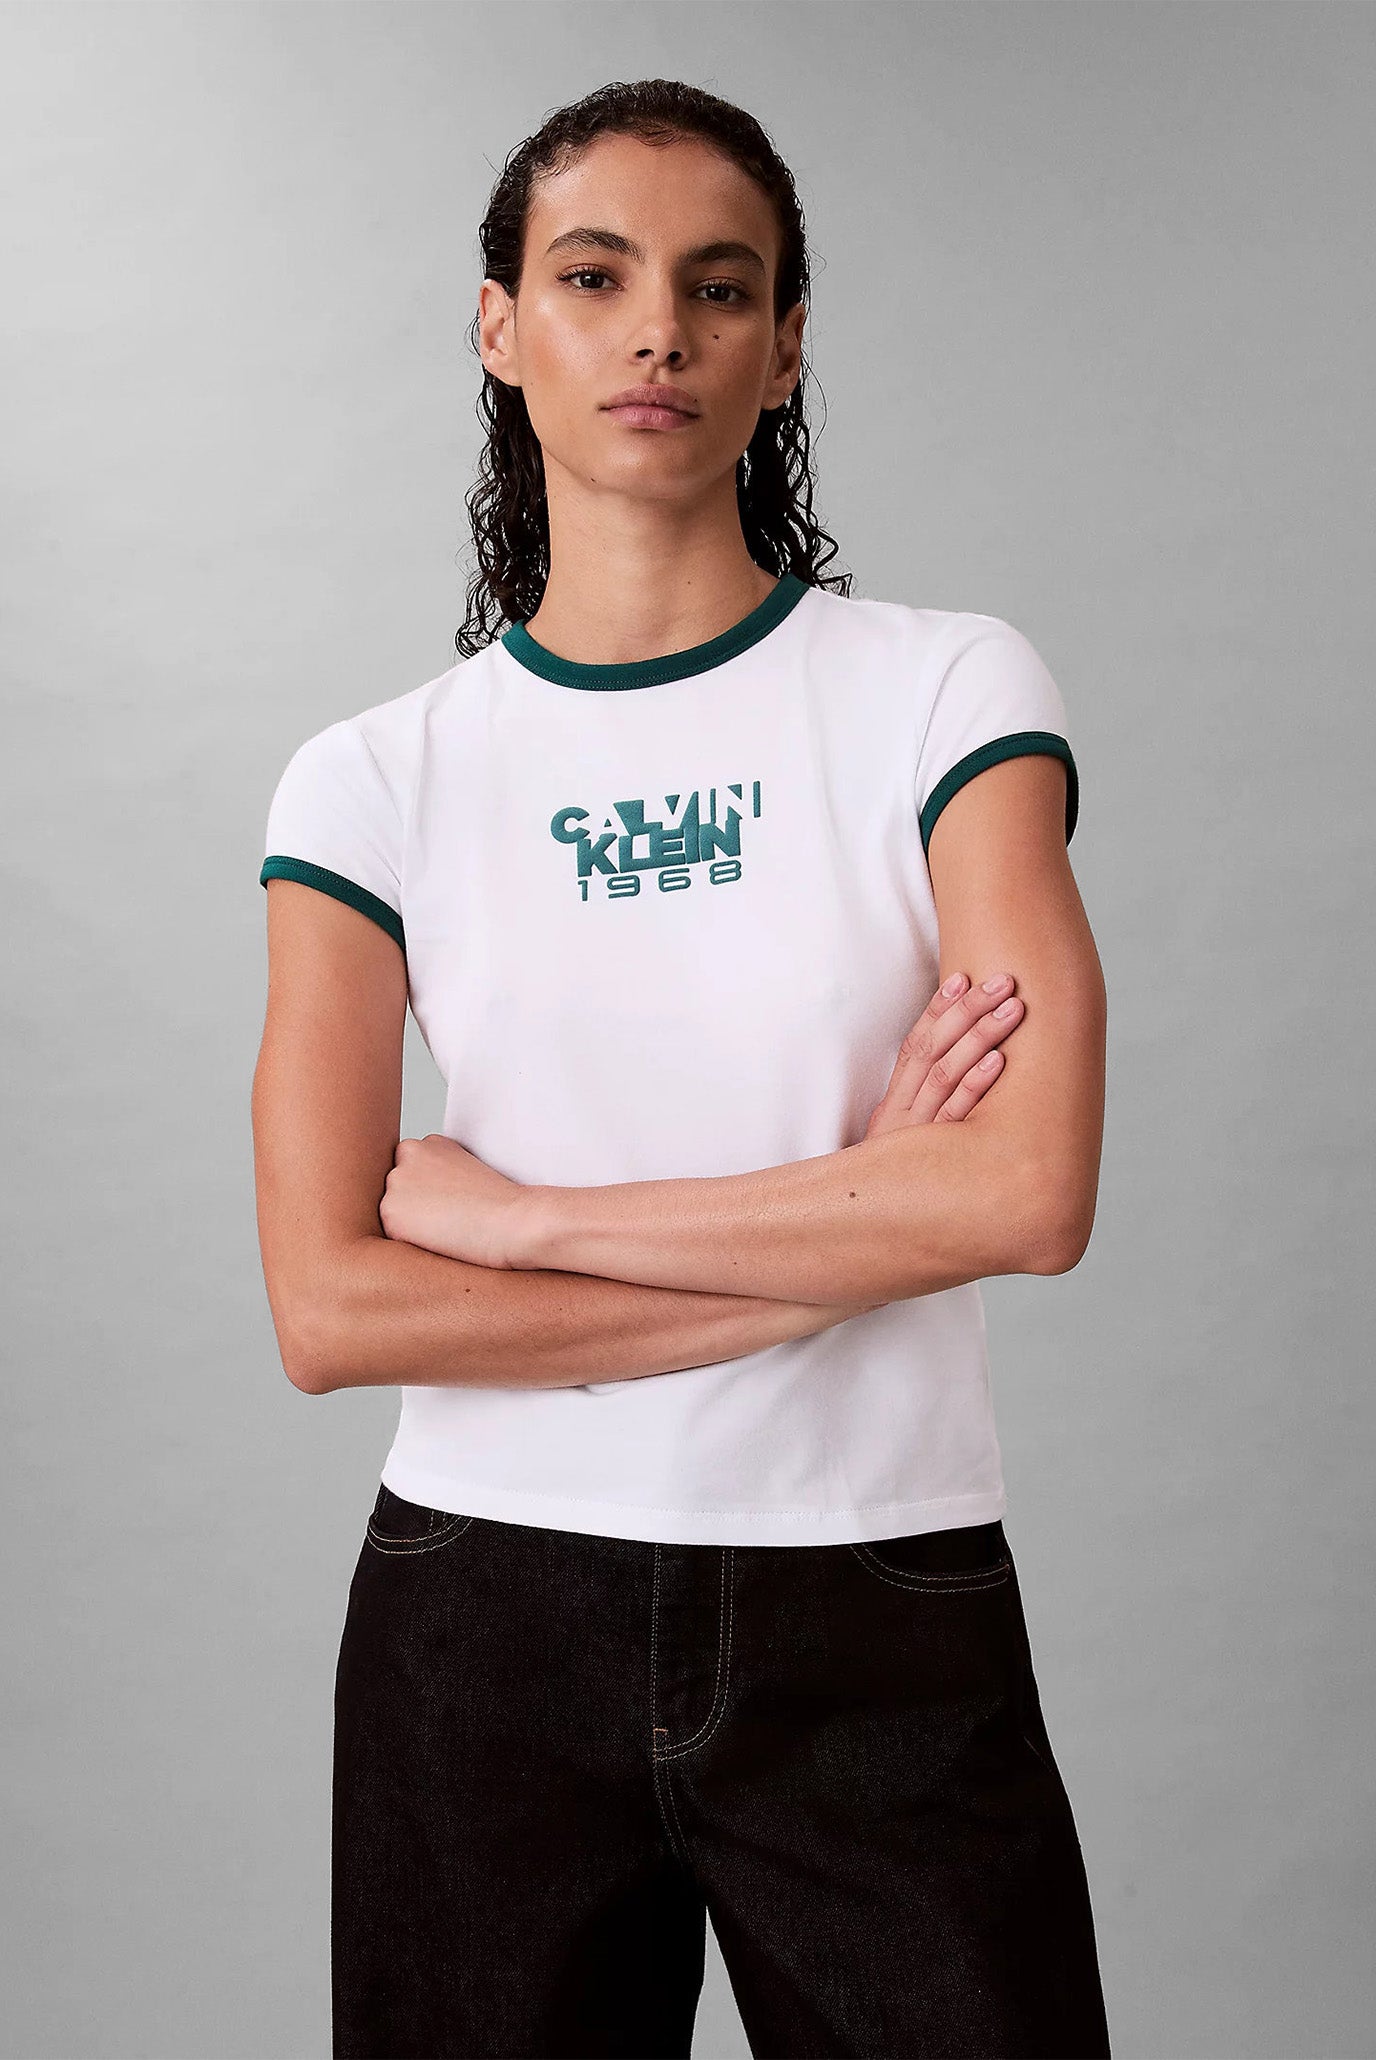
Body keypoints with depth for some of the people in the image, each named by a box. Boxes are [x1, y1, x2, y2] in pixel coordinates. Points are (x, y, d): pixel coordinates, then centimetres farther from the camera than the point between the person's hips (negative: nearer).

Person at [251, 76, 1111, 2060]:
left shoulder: (947, 689, -3)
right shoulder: (377, 777, 0)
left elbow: (1032, 1193, -16)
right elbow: (331, 1309, -10)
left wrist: (520, 1216, -12)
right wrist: (850, 1227, -13)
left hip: (883, 1621, -1)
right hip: (487, 1616, 1)